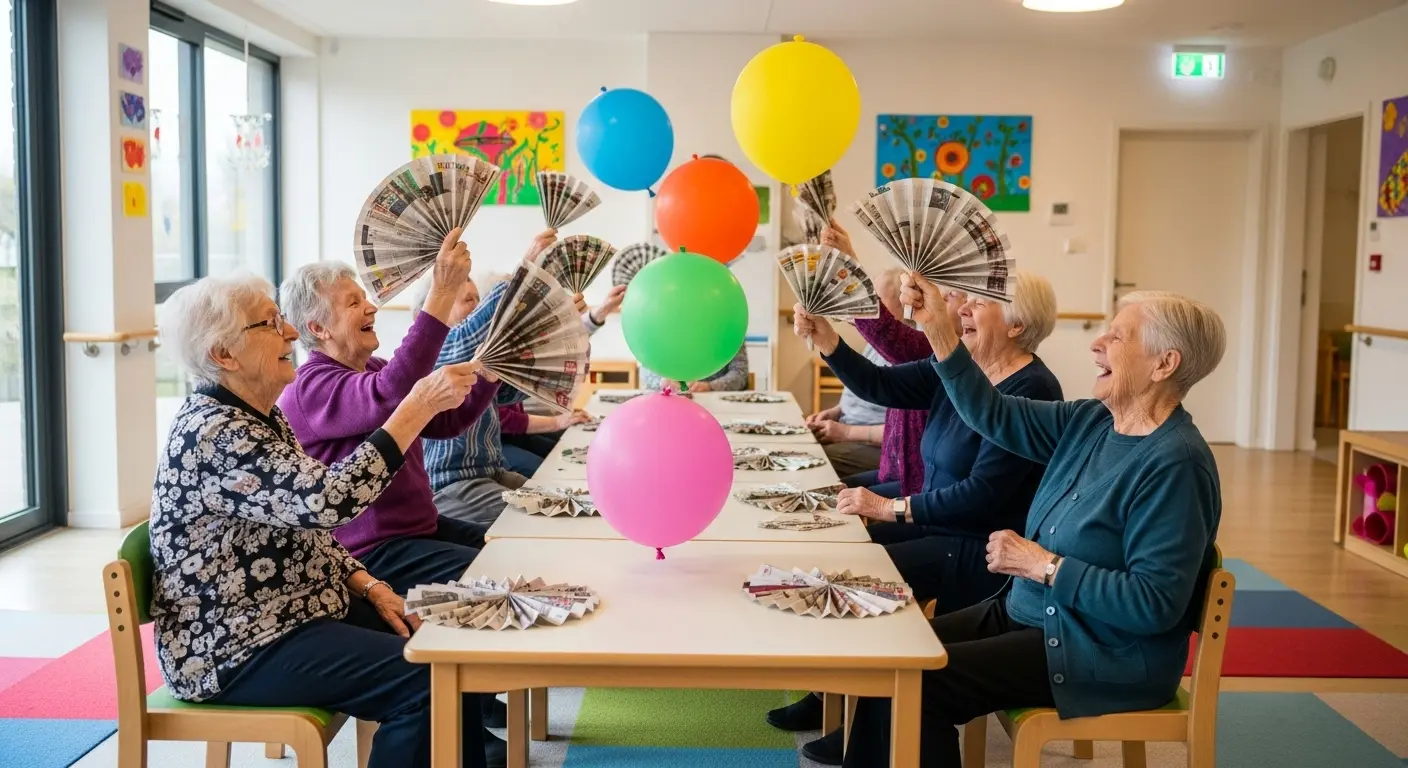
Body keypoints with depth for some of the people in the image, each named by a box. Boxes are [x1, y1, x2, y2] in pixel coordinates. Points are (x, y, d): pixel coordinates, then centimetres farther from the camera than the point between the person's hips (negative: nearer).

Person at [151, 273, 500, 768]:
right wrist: (419, 407, -31)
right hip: (237, 649, -10)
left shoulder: (262, 418, 10)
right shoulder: (214, 434, -22)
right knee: (426, 680, -19)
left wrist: (371, 587, 2)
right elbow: (332, 500, -32)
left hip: (292, 610, 10)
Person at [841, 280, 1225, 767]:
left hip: (1105, 657, -9)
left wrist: (1043, 565, -22)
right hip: (1029, 614, 9)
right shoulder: (1091, 422, 5)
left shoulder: (1175, 464, -21)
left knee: (914, 681, -20)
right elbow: (994, 414, 5)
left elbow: (1156, 604, -25)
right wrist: (936, 328, -4)